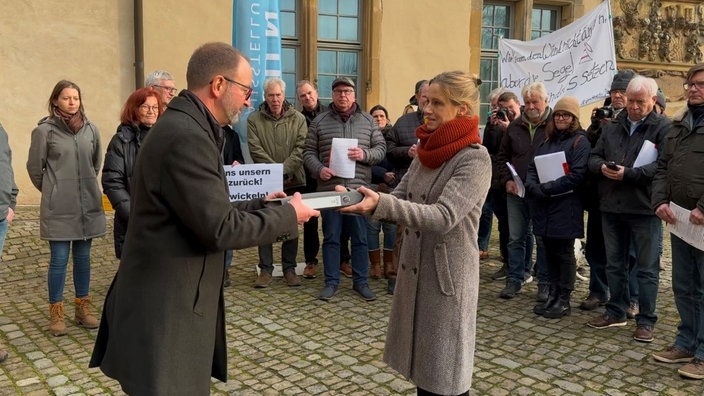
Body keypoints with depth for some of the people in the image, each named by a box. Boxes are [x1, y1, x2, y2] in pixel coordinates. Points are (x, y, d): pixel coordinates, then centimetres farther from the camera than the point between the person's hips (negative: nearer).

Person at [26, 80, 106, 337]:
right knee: (59, 259, 2)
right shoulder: (45, 130, -7)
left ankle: (82, 307, 24)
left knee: (83, 257, 12)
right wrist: (52, 190, 11)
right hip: (58, 208, -3)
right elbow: (34, 167, 2)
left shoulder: (91, 129, 3)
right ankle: (56, 313, 15)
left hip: (87, 205, 3)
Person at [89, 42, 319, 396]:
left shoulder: (183, 127, 11)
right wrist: (288, 216, -11)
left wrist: (261, 204, 10)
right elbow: (220, 228, -23)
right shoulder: (186, 136, -22)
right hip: (165, 312, -10)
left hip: (173, 304, 10)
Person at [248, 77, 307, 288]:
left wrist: (284, 169, -18)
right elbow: (256, 150, -7)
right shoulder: (254, 119, 1)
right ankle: (265, 269, 14)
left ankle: (289, 268, 18)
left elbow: (301, 148, -6)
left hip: (293, 181, 1)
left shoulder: (298, 118, 3)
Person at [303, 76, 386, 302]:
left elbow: (381, 148, 8)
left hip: (359, 188, 1)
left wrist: (365, 154, -12)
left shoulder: (368, 120, 8)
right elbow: (309, 152, 6)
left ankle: (361, 281, 20)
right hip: (329, 188, 0)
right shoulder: (319, 121, 6)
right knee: (331, 238, 7)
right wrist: (319, 169, -13)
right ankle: (331, 282, 19)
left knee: (360, 238, 8)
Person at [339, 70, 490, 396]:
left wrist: (380, 204, -37)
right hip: (414, 269, 7)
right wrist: (362, 199, -11)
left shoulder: (475, 159, -17)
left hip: (447, 275, -7)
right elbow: (399, 199, 8)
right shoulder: (428, 151, 6)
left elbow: (443, 217, -27)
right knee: (420, 363, 19)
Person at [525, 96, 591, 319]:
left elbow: (576, 175, -15)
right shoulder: (547, 140, 17)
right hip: (543, 207, 6)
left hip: (565, 207, -6)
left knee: (564, 253, 3)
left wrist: (547, 188, -19)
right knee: (549, 251, 11)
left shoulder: (580, 141, -4)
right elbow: (532, 167, 12)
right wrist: (532, 186, -9)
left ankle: (563, 300, 12)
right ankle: (552, 295, 22)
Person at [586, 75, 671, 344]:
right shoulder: (612, 126, 13)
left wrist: (628, 173, -23)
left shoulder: (664, 127, -5)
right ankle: (616, 312, 29)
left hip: (644, 209, -5)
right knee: (614, 264, 15)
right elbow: (594, 157, 13)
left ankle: (646, 321, 15)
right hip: (611, 207, 5)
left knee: (647, 268, 4)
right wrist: (602, 167, -10)